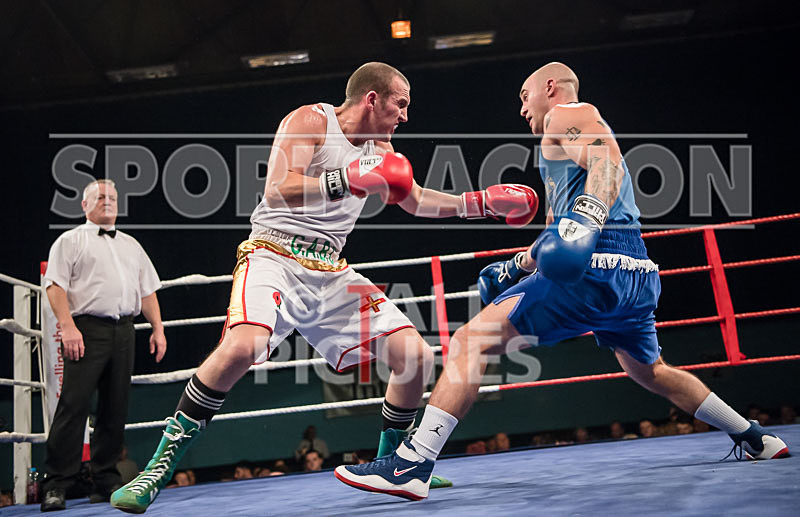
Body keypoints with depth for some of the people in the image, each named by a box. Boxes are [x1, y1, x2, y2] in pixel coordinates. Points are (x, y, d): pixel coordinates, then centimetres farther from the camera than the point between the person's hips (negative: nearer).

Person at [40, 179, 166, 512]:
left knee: (115, 409, 4)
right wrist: (67, 326, -15)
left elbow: (147, 290, 23)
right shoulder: (70, 241, 9)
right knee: (74, 405, -11)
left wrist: (158, 328, 12)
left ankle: (106, 481, 11)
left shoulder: (131, 245, 24)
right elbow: (55, 285, -2)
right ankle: (56, 486, -9)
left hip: (124, 331, 5)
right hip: (87, 329, -5)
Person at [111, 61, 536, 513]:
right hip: (275, 254, -7)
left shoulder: (379, 147, 17)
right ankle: (160, 466, -20)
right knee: (242, 347, -34)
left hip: (331, 272, 7)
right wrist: (347, 179, -28)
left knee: (417, 356, -3)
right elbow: (277, 190, -20)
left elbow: (415, 200, 31)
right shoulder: (309, 121, -6)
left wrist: (484, 202, 26)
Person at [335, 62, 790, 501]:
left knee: (471, 342, -15)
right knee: (650, 371, 32)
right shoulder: (571, 137, 33)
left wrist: (585, 220, -34)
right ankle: (756, 439, 39)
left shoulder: (570, 114, 4)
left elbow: (608, 163, -18)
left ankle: (412, 464, -25)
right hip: (638, 271, 11)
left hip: (597, 267, -11)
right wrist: (517, 267, 39)